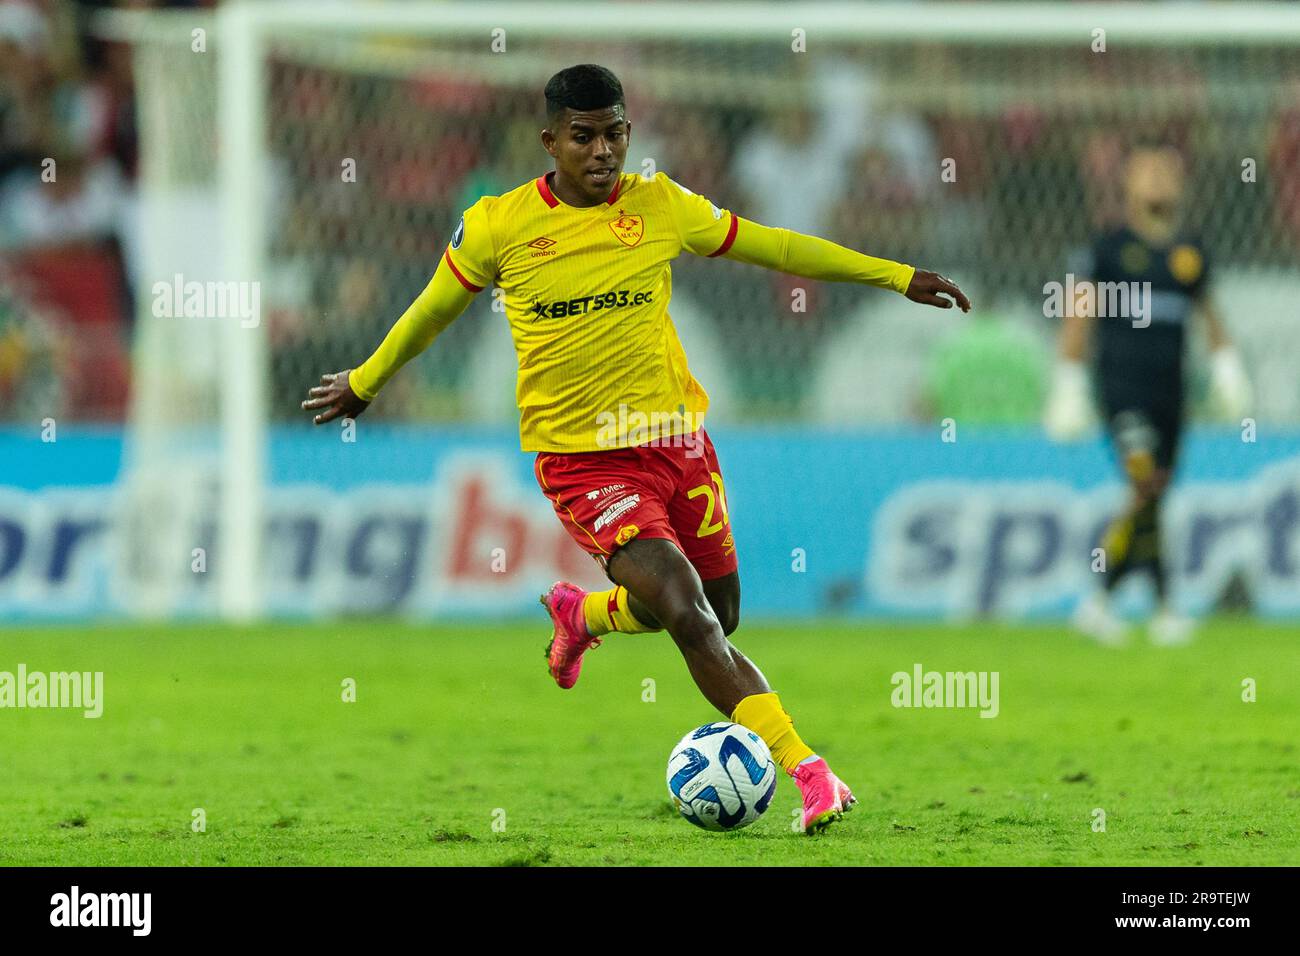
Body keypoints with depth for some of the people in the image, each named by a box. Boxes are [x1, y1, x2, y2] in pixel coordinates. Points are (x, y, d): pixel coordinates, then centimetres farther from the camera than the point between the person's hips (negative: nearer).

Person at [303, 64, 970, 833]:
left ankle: (582, 613, 42)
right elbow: (434, 309, 12)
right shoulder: (497, 227, -5)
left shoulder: (662, 206, 1)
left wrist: (899, 277, 12)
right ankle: (807, 773, -19)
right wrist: (365, 383, 25)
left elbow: (772, 246, 11)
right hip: (583, 459, -4)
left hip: (677, 438, 4)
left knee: (717, 619, 12)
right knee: (689, 617, -20)